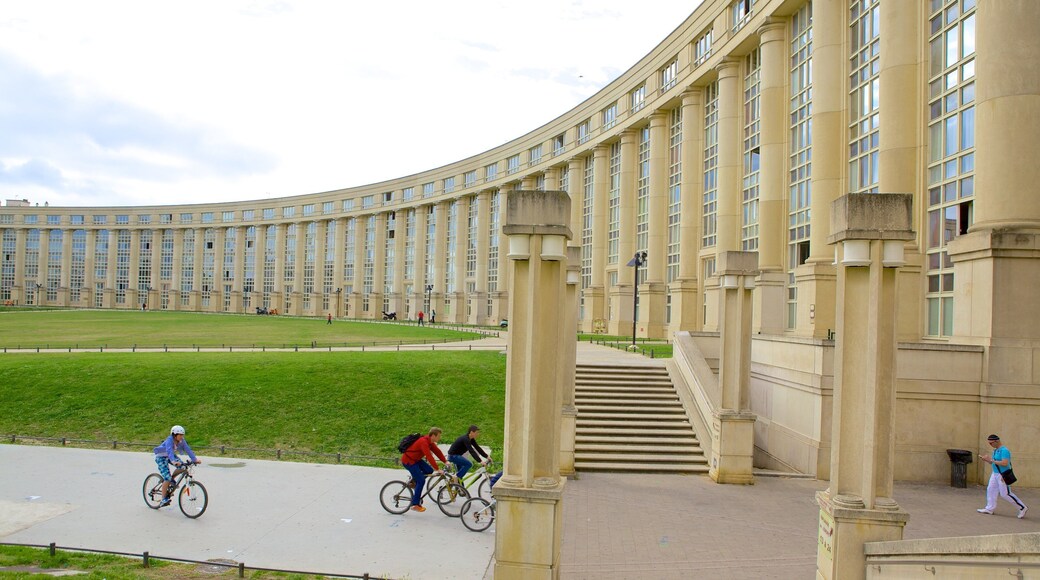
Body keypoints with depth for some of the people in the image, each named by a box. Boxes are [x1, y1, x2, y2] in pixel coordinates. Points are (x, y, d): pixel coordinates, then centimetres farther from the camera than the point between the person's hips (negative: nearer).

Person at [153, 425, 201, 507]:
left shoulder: (181, 441, -14)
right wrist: (173, 461, -65)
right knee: (167, 478, -18)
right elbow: (169, 451, -48)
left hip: (170, 456, 6)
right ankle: (163, 500, -8)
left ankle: (172, 479, 9)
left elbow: (188, 450, -21)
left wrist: (195, 459, -33)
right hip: (161, 457, -6)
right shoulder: (169, 440, -32)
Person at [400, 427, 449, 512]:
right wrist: (437, 470, -33)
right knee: (421, 480, -10)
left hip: (416, 459, 9)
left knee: (429, 470, -3)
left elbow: (437, 451, 5)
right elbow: (429, 457, -33)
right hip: (408, 460, -9)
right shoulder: (423, 442, -28)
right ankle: (415, 505, -3)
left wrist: (445, 462, -5)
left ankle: (414, 480, 15)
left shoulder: (430, 442, 1)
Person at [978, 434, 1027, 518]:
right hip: (995, 474, 9)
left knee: (1005, 494, -4)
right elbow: (993, 463, 18)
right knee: (990, 489, 9)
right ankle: (989, 509, 16)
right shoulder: (995, 450, 11)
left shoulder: (1004, 450, -19)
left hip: (1003, 475, -9)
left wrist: (991, 460, -24)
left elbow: (1005, 463, -28)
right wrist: (985, 459, 1)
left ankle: (1022, 508, 8)